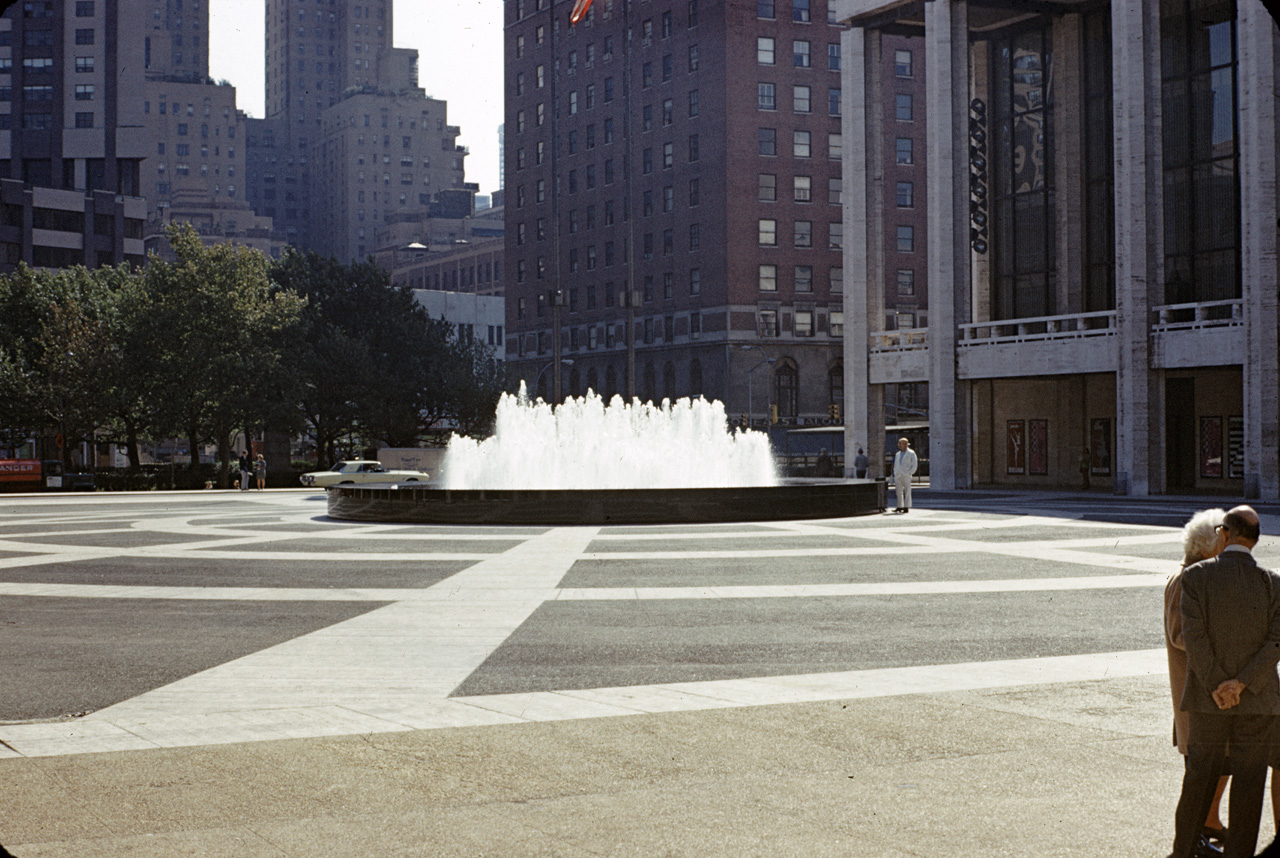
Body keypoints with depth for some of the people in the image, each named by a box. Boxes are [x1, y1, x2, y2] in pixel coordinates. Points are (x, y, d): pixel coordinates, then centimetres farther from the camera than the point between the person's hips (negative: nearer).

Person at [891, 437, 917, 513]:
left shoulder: (911, 453, 3)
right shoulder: (897, 454, 18)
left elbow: (914, 465, 0)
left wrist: (909, 473, -10)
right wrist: (895, 474, 10)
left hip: (906, 476, -5)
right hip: (898, 476, 5)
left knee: (907, 492, -3)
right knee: (899, 492, 5)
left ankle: (906, 507, -1)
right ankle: (900, 507, 11)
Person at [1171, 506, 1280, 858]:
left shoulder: (1196, 575, -9)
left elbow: (1193, 635, -14)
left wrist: (1215, 685, -11)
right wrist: (1241, 683, -13)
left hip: (1207, 697, 0)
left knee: (1200, 775, 11)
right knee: (1248, 780, 8)